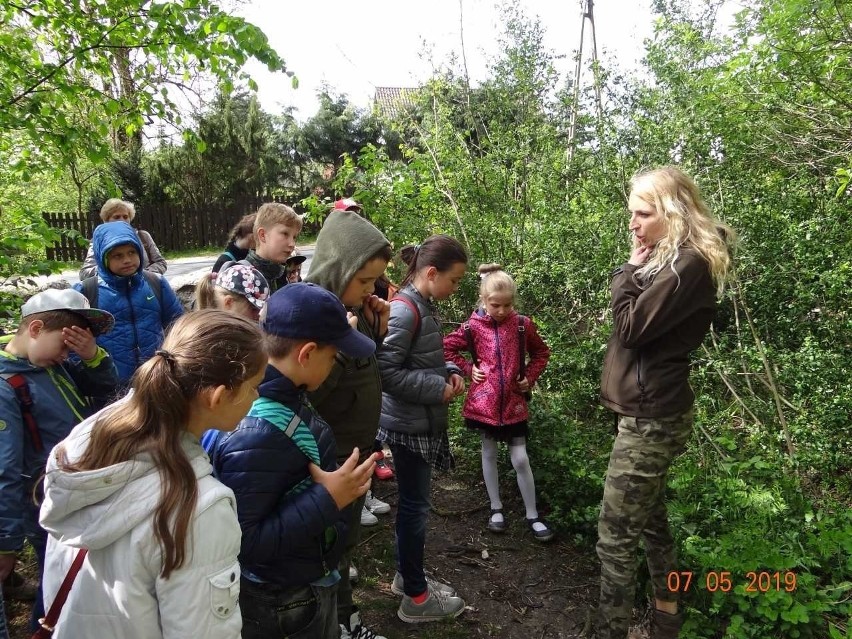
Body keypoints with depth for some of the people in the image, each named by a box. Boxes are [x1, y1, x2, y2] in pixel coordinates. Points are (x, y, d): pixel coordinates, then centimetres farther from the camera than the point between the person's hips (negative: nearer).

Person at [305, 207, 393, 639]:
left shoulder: (354, 307, 1)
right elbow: (303, 393, -26)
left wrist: (378, 331, -5)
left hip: (358, 444, 7)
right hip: (330, 452, -7)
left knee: (346, 534, 23)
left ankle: (337, 578, 43)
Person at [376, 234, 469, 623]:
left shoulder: (423, 306, 8)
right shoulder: (404, 310, -21)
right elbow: (386, 371, -25)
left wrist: (449, 371, 1)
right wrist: (439, 389, -19)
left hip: (420, 421, 9)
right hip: (409, 424, -9)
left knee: (412, 502, 19)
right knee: (415, 505, 3)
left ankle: (407, 576, 36)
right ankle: (416, 598, 19)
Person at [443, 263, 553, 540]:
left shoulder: (523, 324, -4)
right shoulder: (473, 326, -7)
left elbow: (541, 352, 11)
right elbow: (447, 348, 5)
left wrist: (530, 377, 0)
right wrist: (468, 369, -3)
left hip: (513, 402, 0)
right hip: (484, 401, 0)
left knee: (520, 459, 4)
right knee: (489, 454, 13)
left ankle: (532, 515, 18)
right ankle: (496, 509, 30)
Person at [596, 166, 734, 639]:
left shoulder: (687, 264, -17)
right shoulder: (669, 260, 14)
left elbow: (630, 327, -20)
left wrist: (629, 272, -11)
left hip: (651, 418, -11)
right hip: (651, 412, 11)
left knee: (614, 536, -4)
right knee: (650, 522, 20)